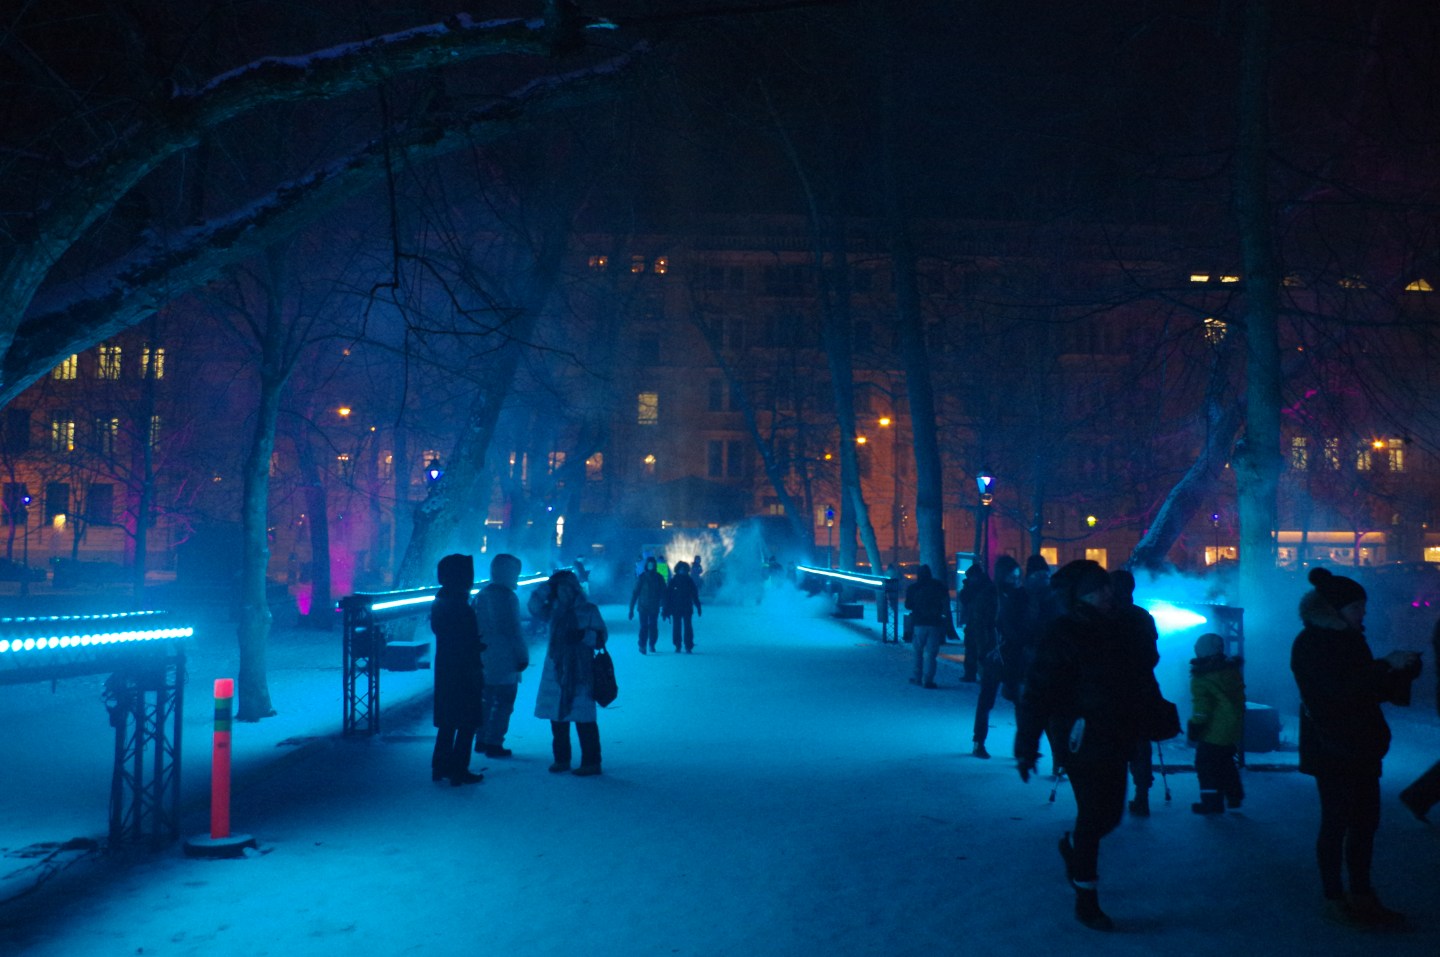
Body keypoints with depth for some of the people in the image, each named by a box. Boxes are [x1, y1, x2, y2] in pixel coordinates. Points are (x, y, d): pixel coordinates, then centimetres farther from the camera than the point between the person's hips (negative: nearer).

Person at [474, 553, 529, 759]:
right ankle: (493, 744, 1)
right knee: (503, 704, 0)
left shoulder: (482, 594, 9)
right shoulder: (506, 596, -16)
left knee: (487, 701, 18)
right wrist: (523, 655, -11)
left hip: (485, 658, 8)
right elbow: (513, 630, -17)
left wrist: (480, 649, 19)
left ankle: (482, 741, 23)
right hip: (504, 660, -8)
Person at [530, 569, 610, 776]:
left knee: (584, 719, -5)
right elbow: (534, 606, 0)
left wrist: (584, 635, -20)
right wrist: (547, 586, -6)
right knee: (557, 718, 8)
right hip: (555, 671, 5)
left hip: (580, 673, -5)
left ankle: (591, 762, 0)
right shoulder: (555, 610, 10)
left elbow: (602, 635, -2)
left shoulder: (589, 610, -2)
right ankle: (561, 759, 19)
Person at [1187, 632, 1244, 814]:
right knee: (1226, 762, 24)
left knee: (1206, 765, 2)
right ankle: (1234, 797, 31)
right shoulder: (1232, 670, 3)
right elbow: (1240, 698, 14)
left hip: (1213, 731, -8)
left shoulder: (1201, 679, -18)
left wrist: (1194, 729, -10)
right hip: (1234, 728, 8)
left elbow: (1201, 709, -20)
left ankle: (1212, 803, 3)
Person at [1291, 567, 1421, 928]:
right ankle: (1334, 900, 6)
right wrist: (1386, 665, -19)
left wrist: (1401, 671, 2)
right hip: (1331, 748, -8)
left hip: (1361, 747, 8)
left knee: (1365, 822, 9)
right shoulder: (1311, 644, -12)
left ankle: (1361, 897, 18)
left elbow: (1371, 689, 18)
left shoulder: (1350, 640, 14)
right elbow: (1341, 688, -24)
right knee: (1336, 823, -3)